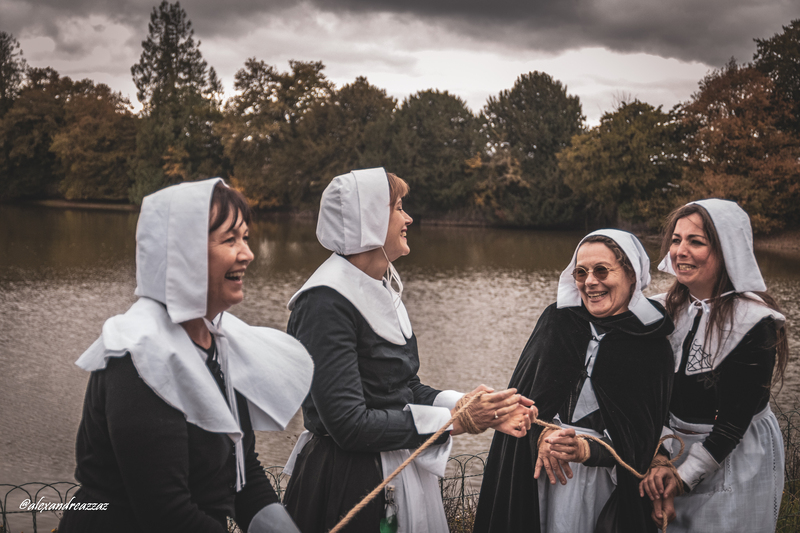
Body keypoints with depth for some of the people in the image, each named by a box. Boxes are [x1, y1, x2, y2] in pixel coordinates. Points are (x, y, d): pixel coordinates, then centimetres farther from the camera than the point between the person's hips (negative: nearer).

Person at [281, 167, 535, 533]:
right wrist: (455, 420, -20)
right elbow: (348, 423, -24)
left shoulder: (382, 290, 8)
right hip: (347, 485, -9)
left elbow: (407, 389, 10)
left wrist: (485, 411, -4)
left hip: (400, 472, 9)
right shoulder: (327, 302, -21)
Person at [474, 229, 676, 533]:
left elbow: (639, 437, -6)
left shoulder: (652, 346, -3)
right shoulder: (557, 320, 4)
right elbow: (522, 391, 1)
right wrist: (542, 434, -17)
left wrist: (586, 450, -23)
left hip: (605, 481, -2)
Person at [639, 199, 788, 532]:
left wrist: (685, 475, -19)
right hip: (672, 445, 5)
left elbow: (734, 421, -19)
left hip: (734, 458, -5)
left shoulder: (754, 323, -21)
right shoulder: (666, 309, -3)